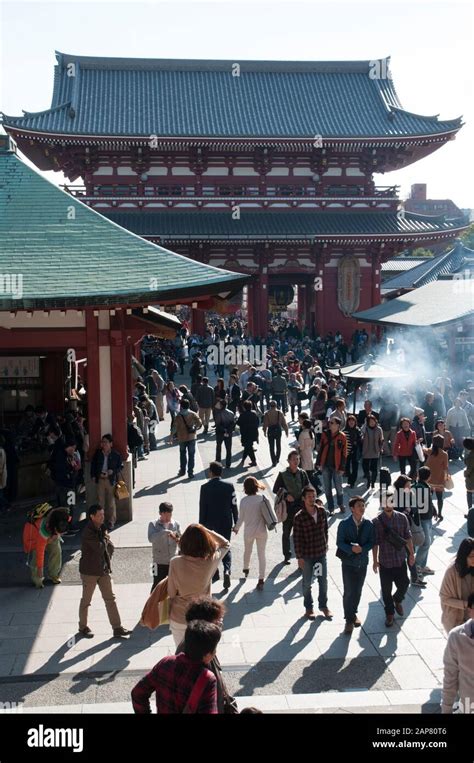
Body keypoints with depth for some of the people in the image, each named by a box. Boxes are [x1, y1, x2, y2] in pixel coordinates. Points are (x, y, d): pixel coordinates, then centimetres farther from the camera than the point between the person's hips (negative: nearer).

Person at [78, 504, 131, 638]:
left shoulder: (102, 528, 5)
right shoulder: (88, 532, -20)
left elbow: (110, 547, 7)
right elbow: (100, 547, -26)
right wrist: (105, 539, -9)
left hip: (103, 569, 7)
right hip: (89, 571, -7)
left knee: (110, 599, 6)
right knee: (86, 601, 9)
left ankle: (117, 628, 8)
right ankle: (83, 627, 27)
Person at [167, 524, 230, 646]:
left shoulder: (175, 562, -22)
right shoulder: (210, 561, -18)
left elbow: (171, 593, -12)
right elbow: (226, 544, 1)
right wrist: (207, 531, -7)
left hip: (179, 618, -1)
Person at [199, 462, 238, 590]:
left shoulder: (205, 488, -12)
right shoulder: (229, 486, -7)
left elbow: (202, 508, -8)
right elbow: (234, 505, -4)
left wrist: (201, 526, 1)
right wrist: (236, 523, 7)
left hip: (210, 524, -1)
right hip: (226, 523, 1)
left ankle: (214, 573, 25)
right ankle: (227, 570, -9)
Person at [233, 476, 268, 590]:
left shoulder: (244, 501, -14)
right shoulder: (262, 499, -13)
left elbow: (241, 518, -6)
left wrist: (236, 528, 12)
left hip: (249, 531, 0)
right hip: (262, 531, 0)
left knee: (247, 551, 26)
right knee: (261, 555, 7)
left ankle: (246, 569, 49)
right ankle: (261, 579, 1)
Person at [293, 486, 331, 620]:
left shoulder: (322, 511, -6)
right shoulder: (299, 517, -18)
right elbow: (296, 538, -14)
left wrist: (325, 544, 11)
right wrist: (299, 557, -13)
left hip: (321, 553, 3)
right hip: (307, 555, -3)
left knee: (323, 581, 14)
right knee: (307, 583, 13)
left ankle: (323, 605, 34)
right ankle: (308, 607, 32)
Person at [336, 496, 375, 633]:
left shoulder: (368, 524, -5)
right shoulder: (344, 524, -12)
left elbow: (371, 542, 0)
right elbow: (339, 542, -10)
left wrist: (362, 549, -19)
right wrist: (351, 548, -27)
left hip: (362, 562, 3)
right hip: (348, 562, -3)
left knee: (358, 591, 15)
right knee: (349, 592, -4)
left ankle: (353, 613, 36)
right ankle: (349, 619, 10)